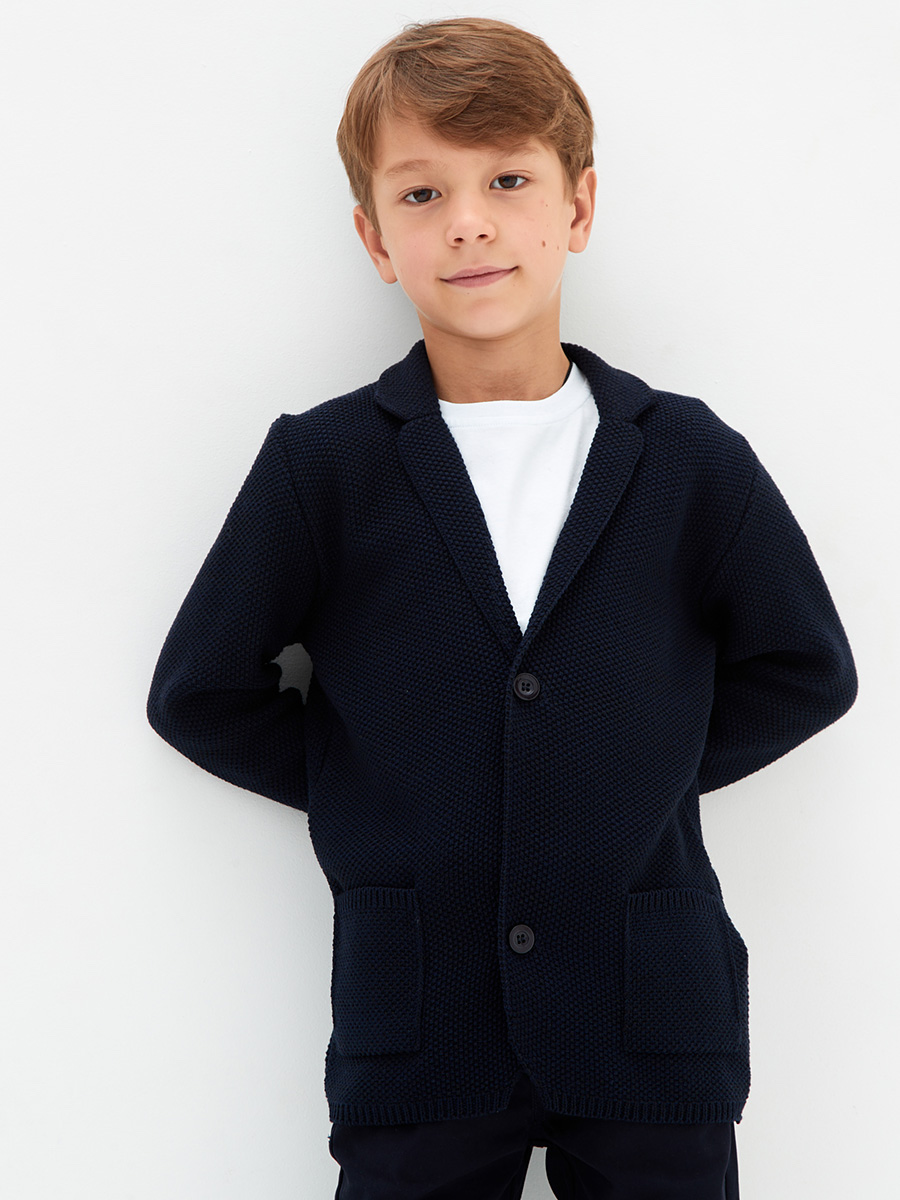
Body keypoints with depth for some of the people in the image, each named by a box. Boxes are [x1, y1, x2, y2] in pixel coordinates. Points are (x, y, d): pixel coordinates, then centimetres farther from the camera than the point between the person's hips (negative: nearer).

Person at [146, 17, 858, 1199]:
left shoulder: (687, 458, -2)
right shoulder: (320, 466, -5)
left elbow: (806, 669, 8)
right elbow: (200, 692, 2)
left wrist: (650, 768, 1)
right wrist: (358, 786, -2)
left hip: (652, 1020, 1)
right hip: (415, 1030, -1)